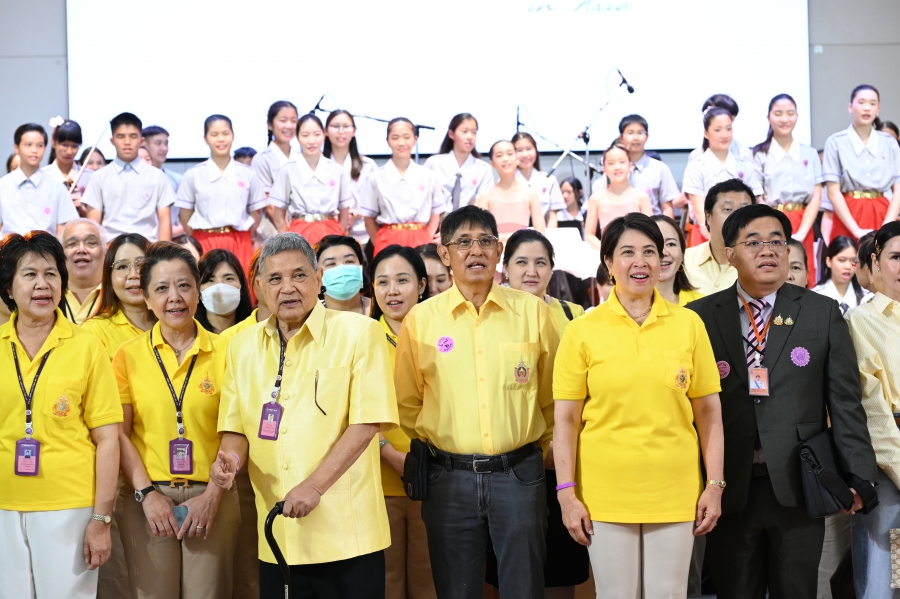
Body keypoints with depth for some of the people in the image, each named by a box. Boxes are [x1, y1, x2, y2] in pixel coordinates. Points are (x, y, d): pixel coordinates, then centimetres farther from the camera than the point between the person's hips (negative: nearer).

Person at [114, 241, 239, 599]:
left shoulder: (224, 353, 3)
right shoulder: (128, 354, 5)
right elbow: (119, 433, 2)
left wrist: (213, 495, -7)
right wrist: (147, 494, -7)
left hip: (210, 499, 0)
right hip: (146, 499, 1)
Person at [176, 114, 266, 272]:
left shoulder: (247, 174, 7)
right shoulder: (193, 175, 4)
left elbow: (255, 213, 10)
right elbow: (185, 215, 6)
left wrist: (243, 237, 1)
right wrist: (197, 243, 0)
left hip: (240, 245, 1)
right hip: (205, 245, -1)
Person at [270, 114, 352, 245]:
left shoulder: (337, 170, 5)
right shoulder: (288, 170, 0)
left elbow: (344, 215, 11)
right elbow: (279, 217, 2)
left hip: (331, 236, 1)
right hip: (300, 236, -1)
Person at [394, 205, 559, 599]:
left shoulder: (532, 311, 2)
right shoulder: (421, 319, 1)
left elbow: (552, 392, 9)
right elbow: (407, 403, 10)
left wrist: (542, 446, 9)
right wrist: (432, 443, 6)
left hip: (519, 474, 0)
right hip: (450, 477, 0)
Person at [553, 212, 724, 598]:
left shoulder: (689, 324, 2)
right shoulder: (582, 331, -2)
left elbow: (708, 412, 5)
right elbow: (566, 419, -1)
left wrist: (715, 485, 1)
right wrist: (567, 493, -6)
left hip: (675, 492, 1)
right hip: (605, 494, -1)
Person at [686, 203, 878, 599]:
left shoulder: (823, 314, 4)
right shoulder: (700, 316, 3)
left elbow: (845, 402, 2)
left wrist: (859, 476, -5)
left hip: (798, 488, 0)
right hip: (729, 491, 0)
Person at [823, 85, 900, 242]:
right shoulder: (835, 142, 0)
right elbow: (833, 192, -6)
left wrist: (886, 228, -10)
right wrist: (856, 230, -13)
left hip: (883, 215, 2)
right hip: (847, 216, -2)